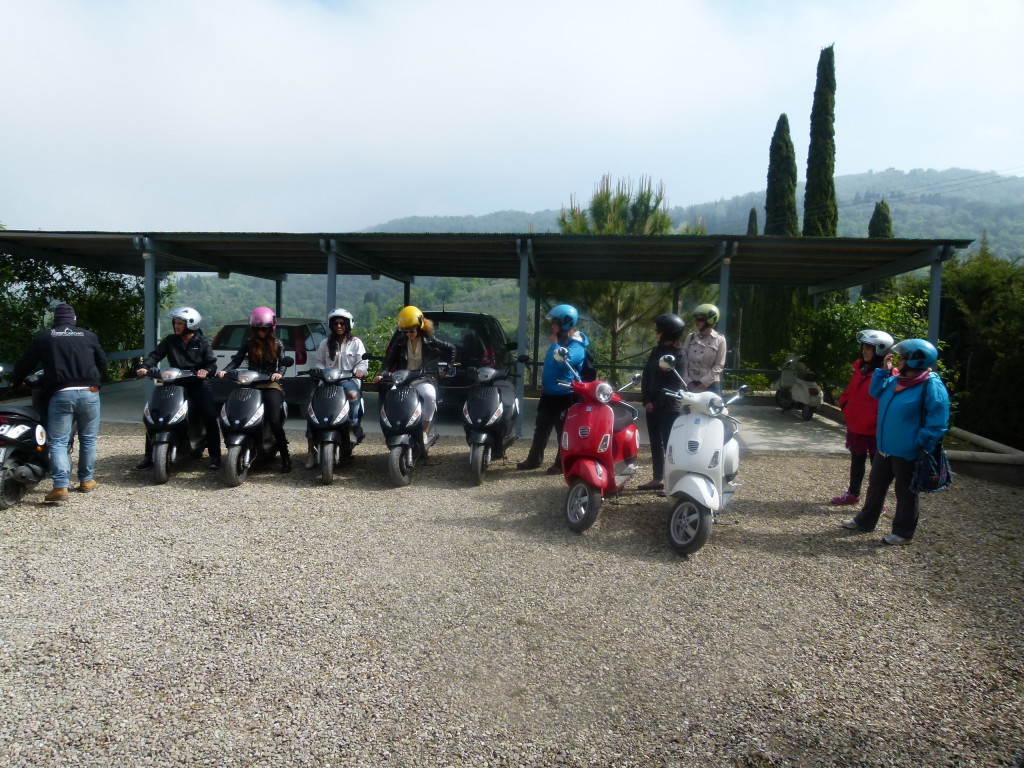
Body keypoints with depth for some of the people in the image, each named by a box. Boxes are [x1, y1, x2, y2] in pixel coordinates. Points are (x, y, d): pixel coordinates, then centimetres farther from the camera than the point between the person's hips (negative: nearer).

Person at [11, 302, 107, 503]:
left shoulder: (43, 337, 8)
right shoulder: (88, 335, 11)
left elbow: (24, 363, 14)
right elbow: (103, 363, 20)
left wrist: (15, 381, 32)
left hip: (61, 395, -1)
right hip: (89, 393, 2)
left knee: (58, 442, 1)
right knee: (88, 439, 15)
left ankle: (61, 487, -11)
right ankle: (86, 480, 21)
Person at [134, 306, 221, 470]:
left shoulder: (202, 342, 3)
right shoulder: (170, 340, 8)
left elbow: (212, 363, -2)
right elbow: (155, 355, -1)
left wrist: (206, 371, -24)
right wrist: (145, 366, -21)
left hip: (198, 384, -3)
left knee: (209, 416, -17)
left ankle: (215, 456, -5)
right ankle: (149, 456, 1)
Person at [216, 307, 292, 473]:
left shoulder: (277, 344, 10)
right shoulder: (249, 342, 12)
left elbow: (283, 363, 1)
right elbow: (237, 359, 8)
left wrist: (279, 373, -20)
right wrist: (224, 370, -10)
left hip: (271, 385, -2)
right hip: (251, 384, 2)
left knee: (274, 420, -19)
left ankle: (285, 456, -9)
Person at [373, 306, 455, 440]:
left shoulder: (430, 341, 3)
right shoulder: (400, 342, 8)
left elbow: (451, 349, 15)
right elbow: (389, 359, 4)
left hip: (424, 380, -2)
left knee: (430, 396, -36)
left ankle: (425, 431, -19)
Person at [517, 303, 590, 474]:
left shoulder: (576, 344, -16)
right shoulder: (559, 340, 13)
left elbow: (563, 361, -35)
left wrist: (554, 344, -20)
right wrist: (544, 383, 24)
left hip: (565, 395, -9)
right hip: (549, 393, 9)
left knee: (563, 431, 1)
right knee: (541, 428, 15)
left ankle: (562, 464, 11)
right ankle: (534, 459, 25)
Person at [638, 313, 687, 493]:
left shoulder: (678, 356, -12)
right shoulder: (656, 350, 9)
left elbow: (676, 385, -16)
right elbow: (646, 375, 9)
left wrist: (656, 404, -13)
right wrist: (646, 400, -3)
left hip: (669, 408, -7)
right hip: (652, 406, 7)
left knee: (669, 445, -1)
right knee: (655, 443, 14)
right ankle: (657, 479, 24)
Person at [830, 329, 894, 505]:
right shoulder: (860, 368, 8)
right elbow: (850, 391, 19)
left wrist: (879, 422, -17)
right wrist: (845, 406, 7)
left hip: (874, 429, -8)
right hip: (855, 425, 8)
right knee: (857, 460, 20)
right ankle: (853, 493, 34)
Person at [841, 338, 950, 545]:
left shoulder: (931, 385, -19)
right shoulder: (897, 380, 6)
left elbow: (937, 420, -20)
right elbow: (876, 393, 19)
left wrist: (922, 444, -22)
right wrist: (884, 371, 7)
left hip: (907, 451, -9)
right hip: (885, 447, 9)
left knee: (905, 491, 6)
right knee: (876, 485, 18)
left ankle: (903, 532, 20)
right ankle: (865, 521, 31)